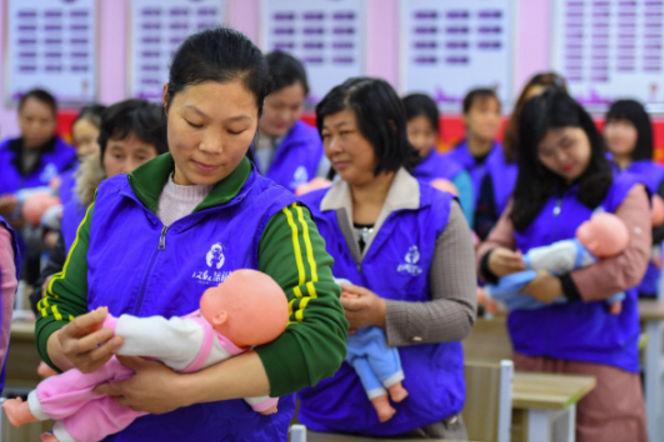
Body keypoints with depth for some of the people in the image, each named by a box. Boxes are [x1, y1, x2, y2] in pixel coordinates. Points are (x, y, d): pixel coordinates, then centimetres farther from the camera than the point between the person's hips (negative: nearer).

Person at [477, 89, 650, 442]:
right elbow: (493, 245, 9)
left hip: (600, 355, -4)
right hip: (531, 352, 4)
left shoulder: (624, 191, 0)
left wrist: (563, 287, -19)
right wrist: (491, 261, -16)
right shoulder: (529, 196, 14)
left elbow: (631, 264, -13)